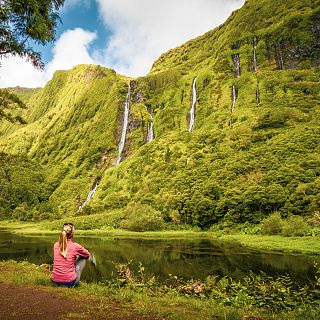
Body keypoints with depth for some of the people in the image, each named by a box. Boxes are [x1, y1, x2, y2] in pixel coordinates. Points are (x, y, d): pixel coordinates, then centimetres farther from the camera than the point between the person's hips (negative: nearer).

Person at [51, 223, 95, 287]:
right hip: (69, 282, -4)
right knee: (83, 257, 14)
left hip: (55, 281, 4)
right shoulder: (75, 246, -12)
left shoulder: (56, 245, -1)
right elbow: (87, 254, 10)